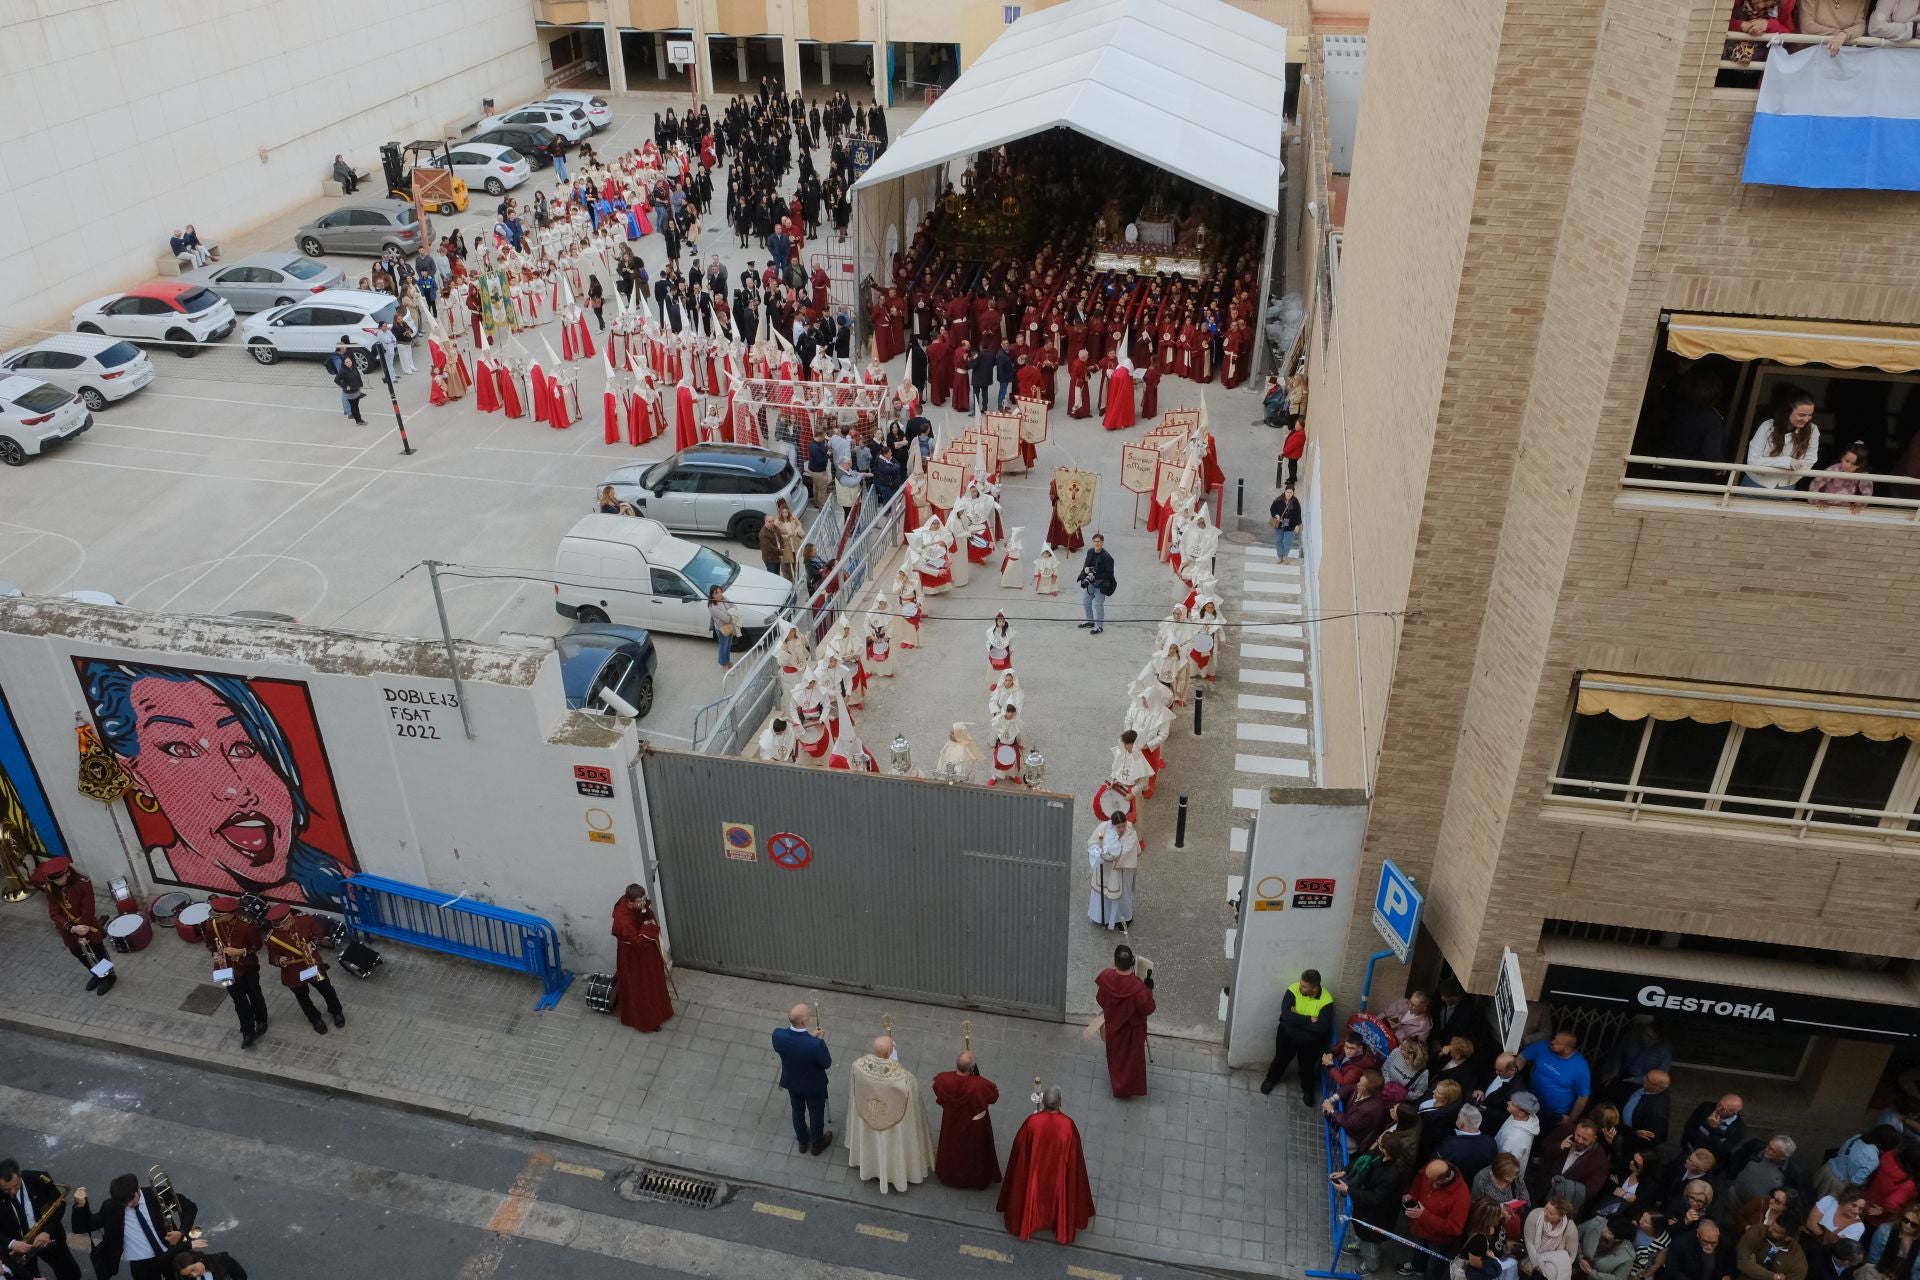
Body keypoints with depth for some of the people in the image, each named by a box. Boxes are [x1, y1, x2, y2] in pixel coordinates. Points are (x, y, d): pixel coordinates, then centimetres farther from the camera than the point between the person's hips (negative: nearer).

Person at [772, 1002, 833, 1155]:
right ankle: (817, 1143, 50)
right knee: (816, 1113, 26)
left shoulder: (778, 1034, -30)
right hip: (814, 1085, -4)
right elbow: (827, 1063, -22)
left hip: (791, 1082, 4)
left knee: (797, 1110, 30)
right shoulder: (815, 1044, -41)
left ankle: (802, 1141, 55)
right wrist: (820, 1040, -11)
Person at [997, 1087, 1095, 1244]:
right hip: (1059, 1172, 0)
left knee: (1032, 1195, 28)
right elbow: (1074, 1154, -15)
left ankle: (1027, 1224, 51)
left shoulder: (1032, 1121, -31)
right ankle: (1062, 1228, 49)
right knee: (1058, 1196, 27)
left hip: (1035, 1170, 0)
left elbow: (1020, 1147, -13)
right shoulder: (1068, 1124, -30)